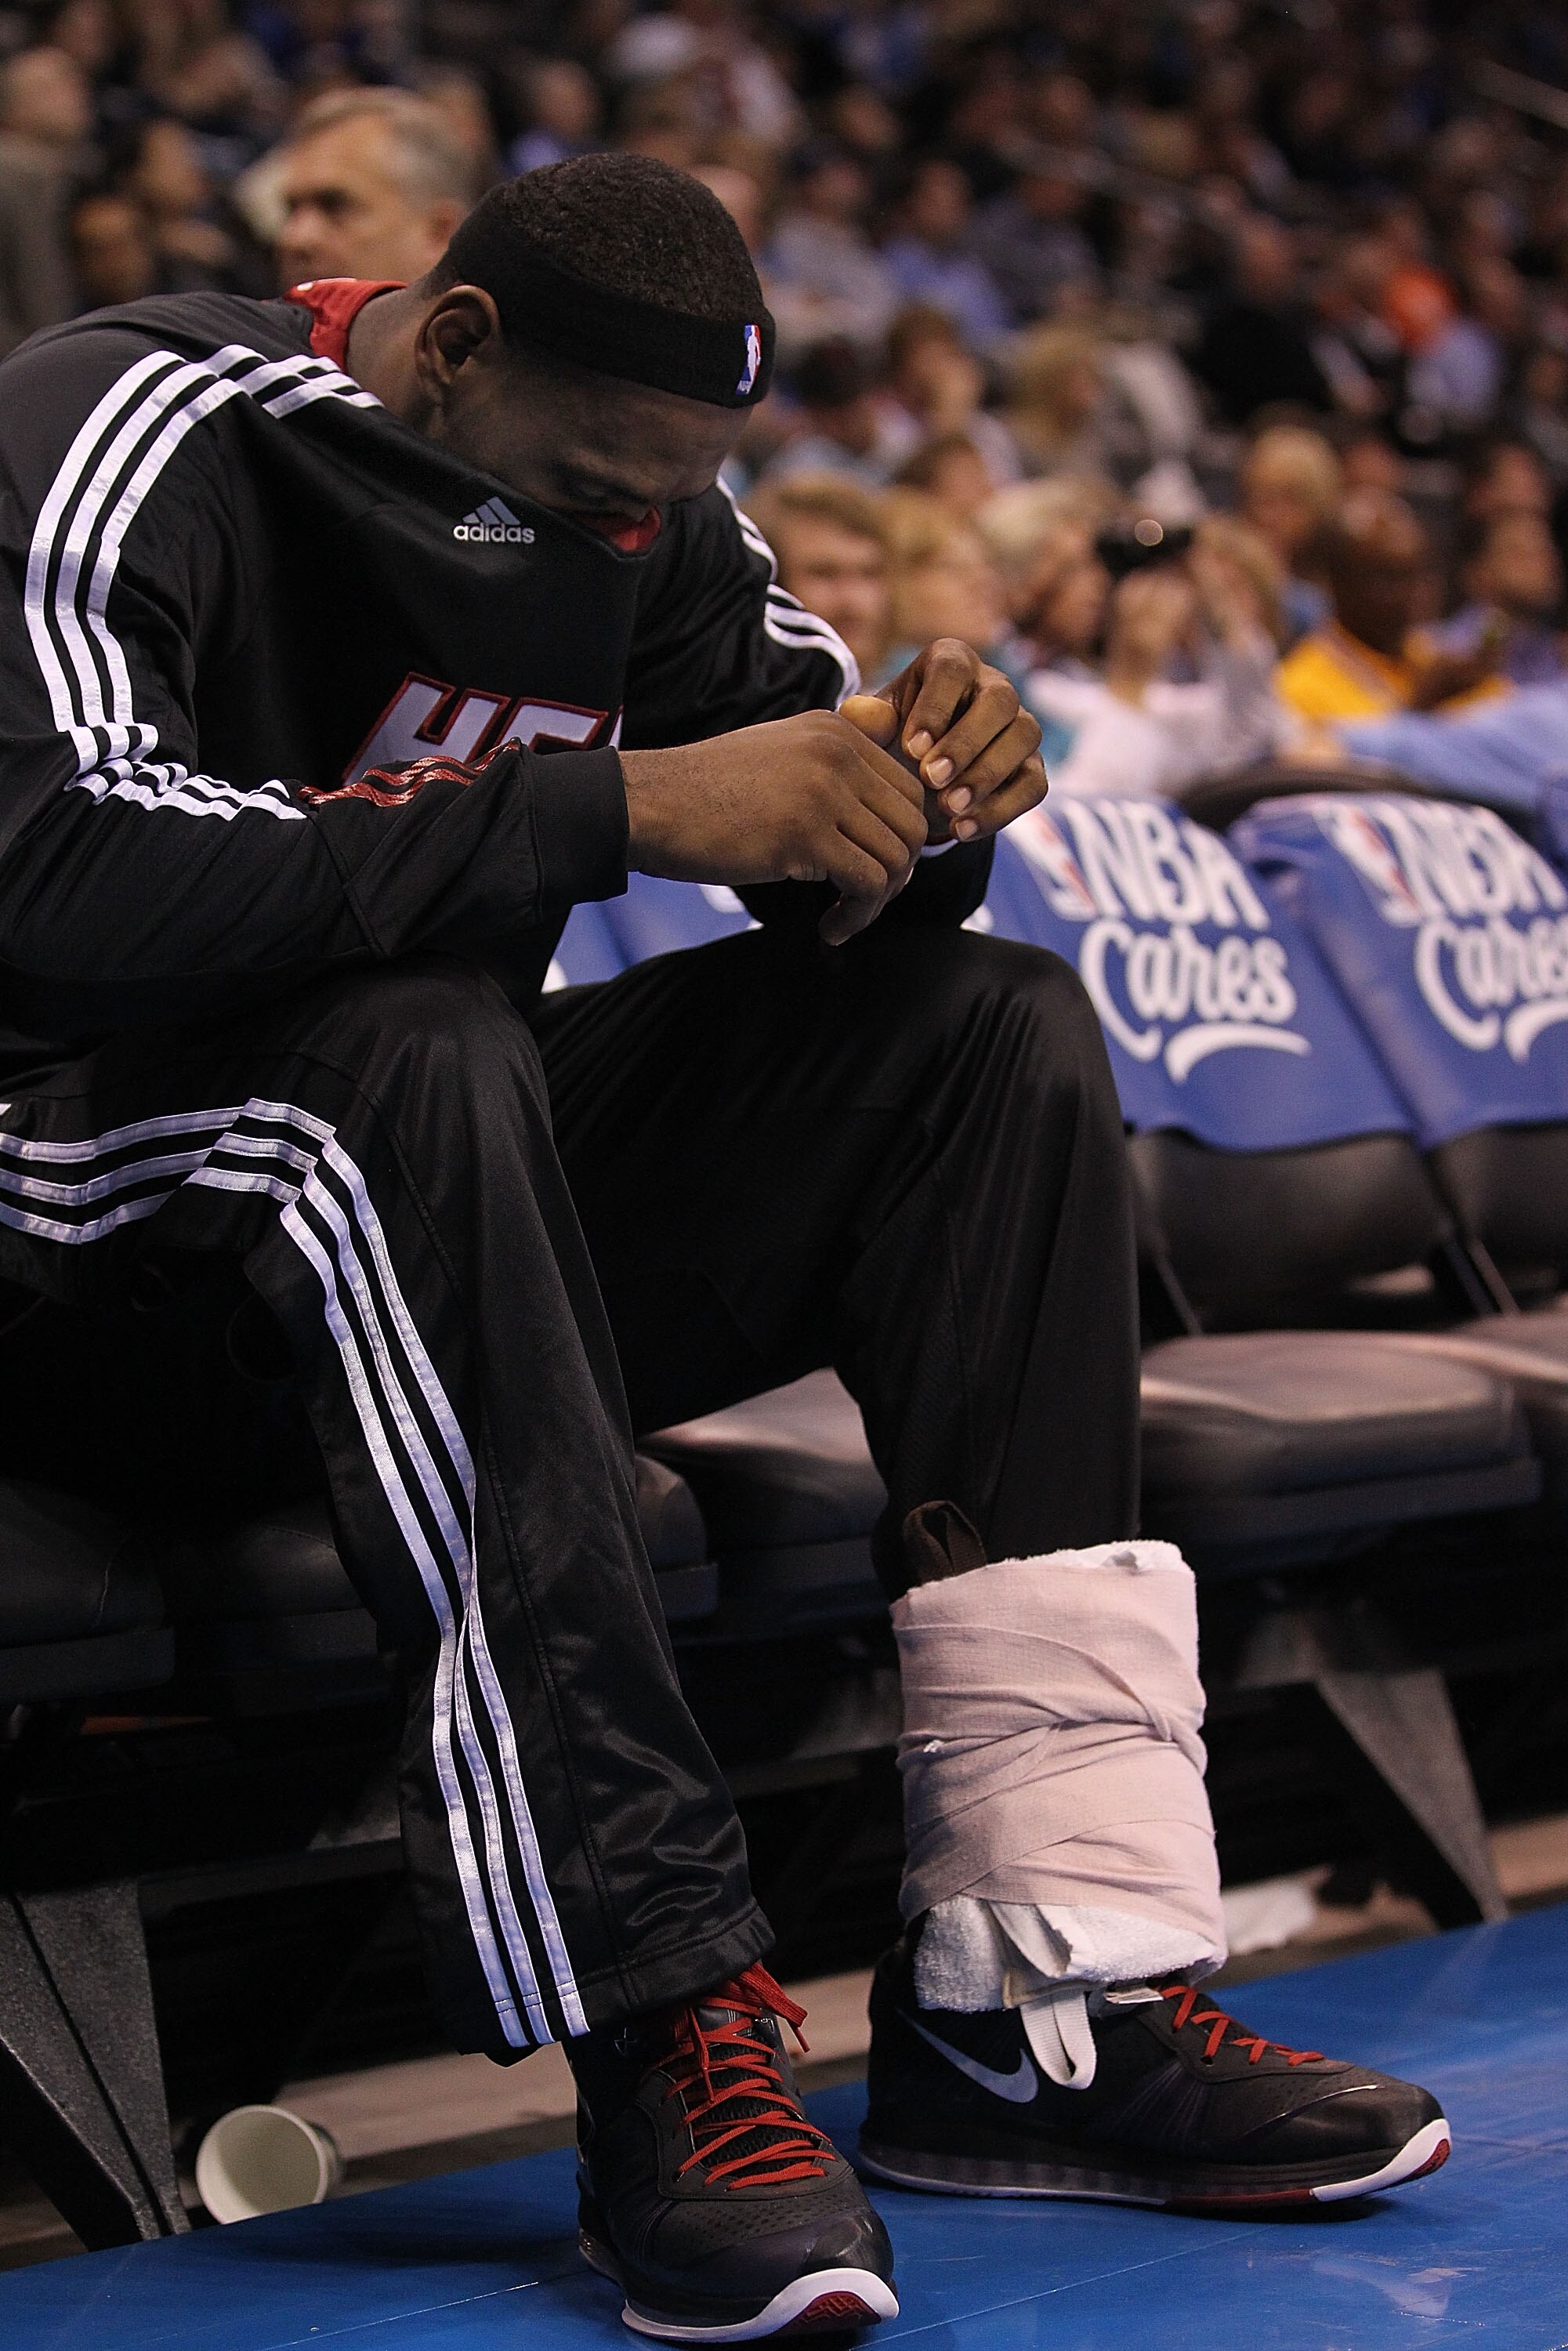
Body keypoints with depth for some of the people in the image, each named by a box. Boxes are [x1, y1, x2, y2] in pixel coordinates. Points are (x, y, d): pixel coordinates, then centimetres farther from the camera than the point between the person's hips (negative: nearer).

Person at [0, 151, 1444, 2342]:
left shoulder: (635, 492, 5)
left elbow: (846, 900, 10)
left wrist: (923, 791, -16)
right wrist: (618, 801, -34)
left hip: (451, 1183, 7)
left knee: (995, 1030, -9)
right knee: (415, 1059, -38)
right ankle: (672, 2038, -38)